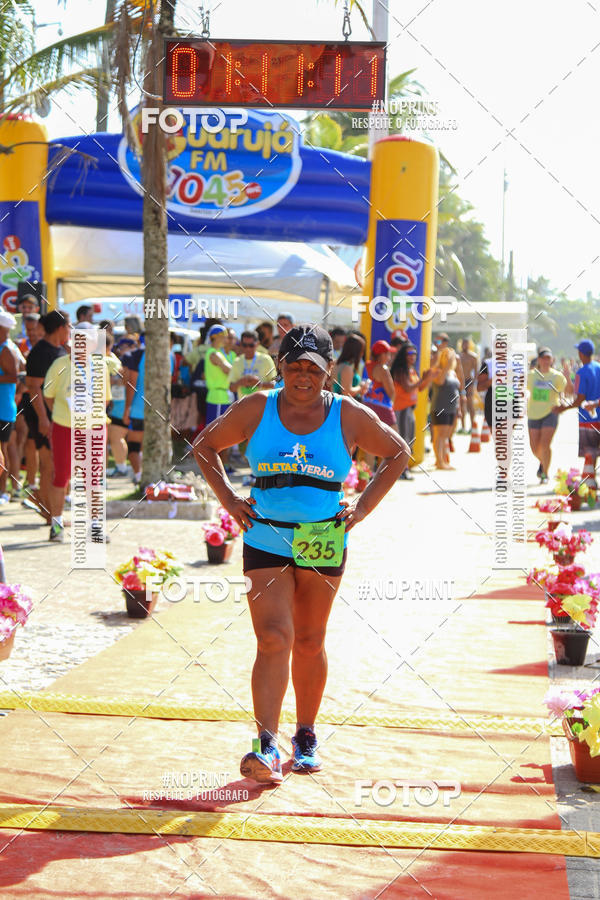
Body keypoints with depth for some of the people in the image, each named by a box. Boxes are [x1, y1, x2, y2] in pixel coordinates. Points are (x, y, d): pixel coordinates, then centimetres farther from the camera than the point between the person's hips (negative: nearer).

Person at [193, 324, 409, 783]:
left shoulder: (350, 416, -2)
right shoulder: (256, 409, -1)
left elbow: (398, 454, 12)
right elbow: (205, 445, 12)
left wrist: (361, 508, 4)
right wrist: (229, 499, 2)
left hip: (324, 544, 1)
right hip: (266, 541, -1)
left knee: (309, 642, 12)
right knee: (273, 639, -13)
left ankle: (306, 736, 28)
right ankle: (268, 746, -18)